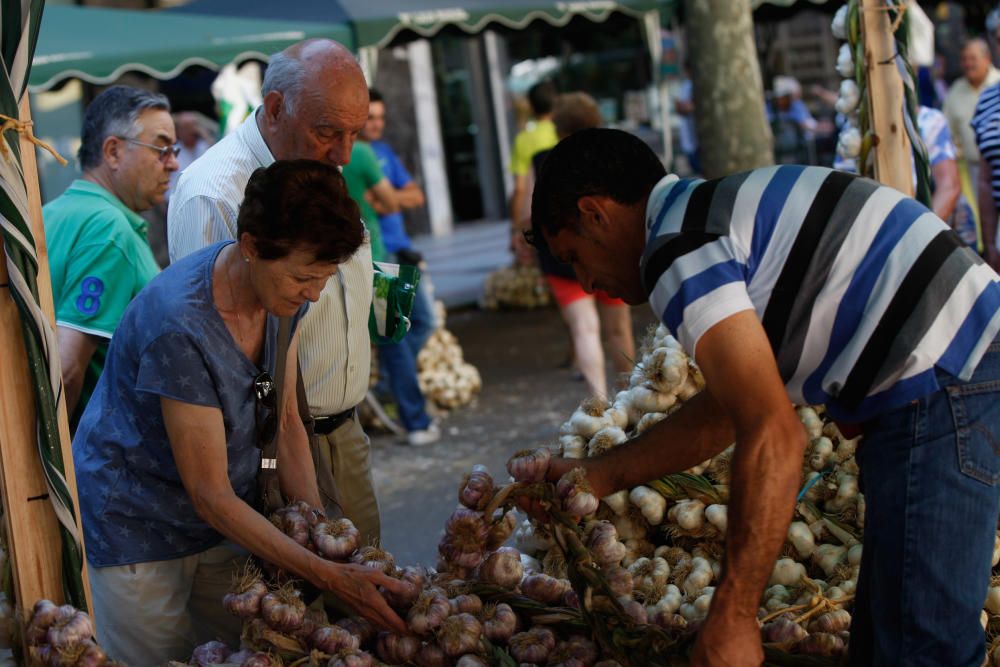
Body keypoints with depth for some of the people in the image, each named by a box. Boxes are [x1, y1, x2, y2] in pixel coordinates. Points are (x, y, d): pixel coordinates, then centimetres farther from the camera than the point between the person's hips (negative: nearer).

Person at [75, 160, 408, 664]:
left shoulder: (284, 290, -9)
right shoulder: (180, 325, -32)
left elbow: (287, 423, 1)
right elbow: (211, 496, -27)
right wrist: (329, 576, -29)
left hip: (224, 521, 7)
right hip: (136, 528, -6)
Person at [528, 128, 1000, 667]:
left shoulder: (676, 248, -13)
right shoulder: (714, 209, 18)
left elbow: (772, 437, -22)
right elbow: (726, 407, 25)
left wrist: (730, 619, -17)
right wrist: (601, 475, 24)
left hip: (941, 390, -11)